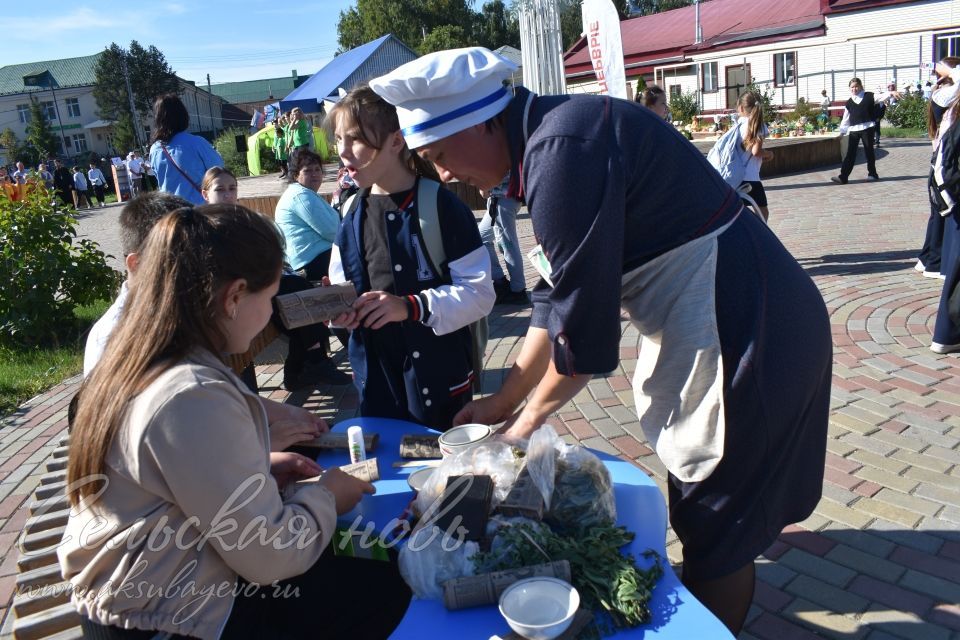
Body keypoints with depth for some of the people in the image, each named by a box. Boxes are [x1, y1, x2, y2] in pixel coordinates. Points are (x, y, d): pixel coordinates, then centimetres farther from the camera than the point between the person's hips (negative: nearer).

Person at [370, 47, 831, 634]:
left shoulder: (563, 149, -23)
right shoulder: (548, 142, 8)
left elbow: (584, 320, -21)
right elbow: (562, 294, 12)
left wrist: (528, 416, -4)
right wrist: (503, 401, 14)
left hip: (743, 331, -9)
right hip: (705, 323, 9)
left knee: (717, 524, 7)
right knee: (699, 500, 22)